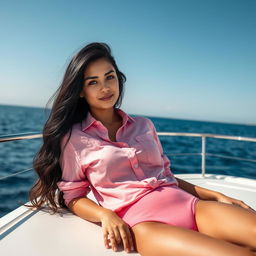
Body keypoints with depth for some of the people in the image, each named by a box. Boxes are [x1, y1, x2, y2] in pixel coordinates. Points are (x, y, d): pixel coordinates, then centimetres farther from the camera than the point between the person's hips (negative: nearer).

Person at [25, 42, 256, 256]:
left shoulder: (144, 125, 17)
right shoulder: (73, 138, 7)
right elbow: (72, 195, 8)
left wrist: (217, 196, 9)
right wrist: (105, 215, -13)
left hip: (188, 203, 6)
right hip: (140, 220, -5)